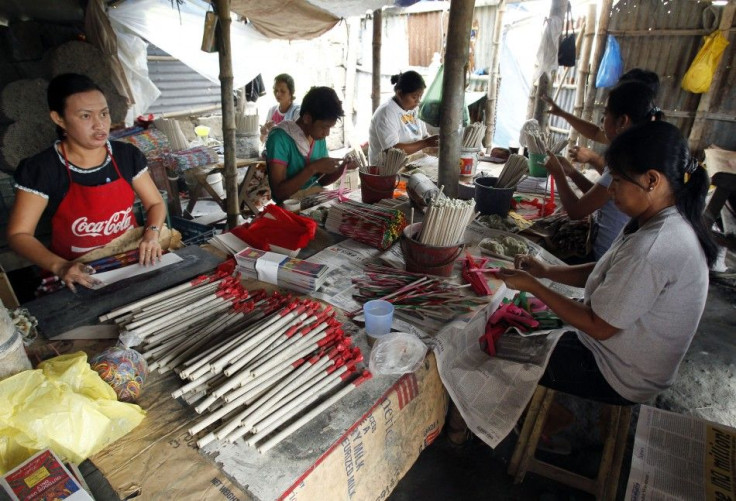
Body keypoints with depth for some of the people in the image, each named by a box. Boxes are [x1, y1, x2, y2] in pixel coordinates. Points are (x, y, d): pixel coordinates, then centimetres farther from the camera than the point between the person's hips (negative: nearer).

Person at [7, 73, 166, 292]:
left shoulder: (127, 155, -1)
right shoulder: (40, 169, -9)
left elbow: (156, 203, 6)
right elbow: (18, 234, -6)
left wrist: (152, 233, -14)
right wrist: (59, 266, -22)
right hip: (79, 276, -2)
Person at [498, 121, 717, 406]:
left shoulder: (652, 248, -34)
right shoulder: (672, 224, -2)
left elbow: (599, 326, -27)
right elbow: (605, 274, 6)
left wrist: (532, 285, -21)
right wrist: (546, 271, -6)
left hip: (620, 380, -9)